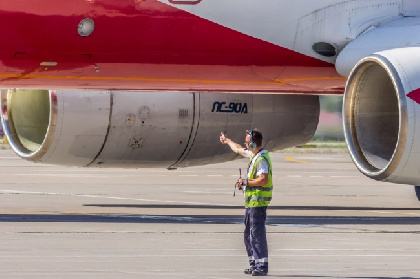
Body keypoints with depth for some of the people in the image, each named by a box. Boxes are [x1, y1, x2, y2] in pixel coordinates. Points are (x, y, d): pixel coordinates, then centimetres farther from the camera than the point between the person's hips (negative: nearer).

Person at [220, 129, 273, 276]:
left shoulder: (262, 159, -17)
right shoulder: (254, 154, 14)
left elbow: (263, 180, -27)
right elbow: (239, 149, 35)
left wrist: (246, 182, -18)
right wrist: (227, 141, 49)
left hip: (258, 202, -10)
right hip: (251, 202, 10)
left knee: (257, 234, -12)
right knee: (248, 235, 14)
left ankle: (262, 266, -12)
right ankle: (254, 264, 19)